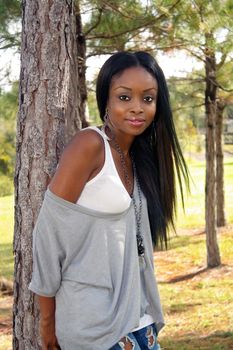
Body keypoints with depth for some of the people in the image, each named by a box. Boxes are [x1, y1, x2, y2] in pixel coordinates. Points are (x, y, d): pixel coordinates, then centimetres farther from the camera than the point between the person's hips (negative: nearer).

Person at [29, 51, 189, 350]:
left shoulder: (138, 158, 10)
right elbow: (49, 232, -14)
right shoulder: (89, 145, -13)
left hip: (136, 319, 7)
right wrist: (48, 320, -9)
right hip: (96, 322, -7)